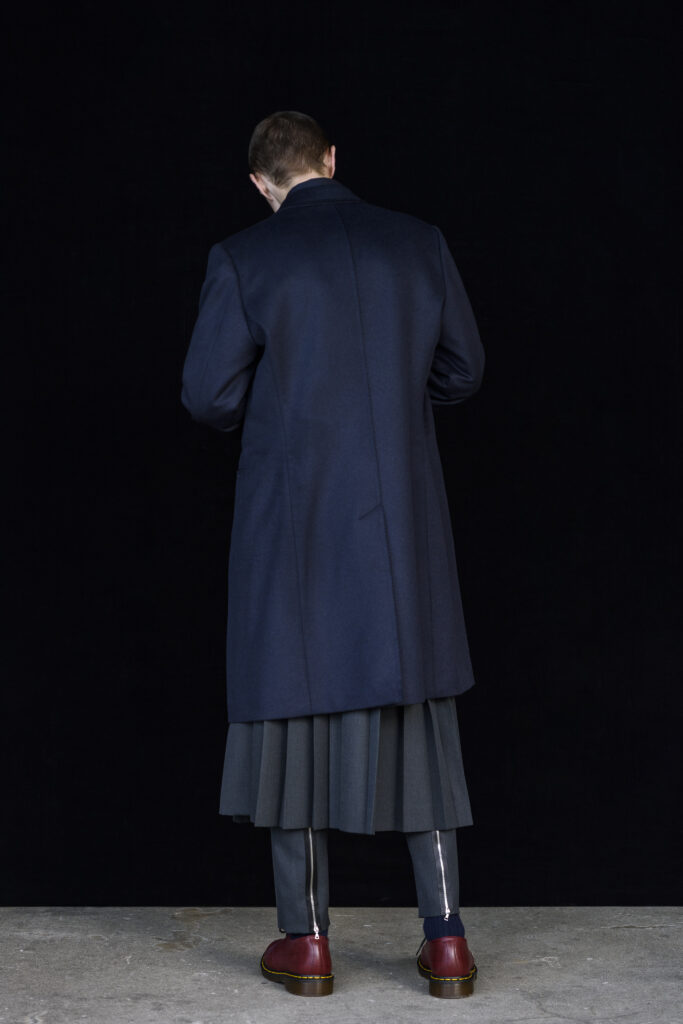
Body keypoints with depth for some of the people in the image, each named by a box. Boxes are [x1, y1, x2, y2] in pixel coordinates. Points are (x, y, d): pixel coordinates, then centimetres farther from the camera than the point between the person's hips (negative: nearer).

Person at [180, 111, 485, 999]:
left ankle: (306, 938, 13)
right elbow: (461, 371, 9)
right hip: (402, 519, 2)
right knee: (417, 717, 8)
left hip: (293, 517, -2)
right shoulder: (419, 243, 2)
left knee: (296, 708, 8)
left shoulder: (243, 260, -7)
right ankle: (446, 937, 9)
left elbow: (210, 397, -6)